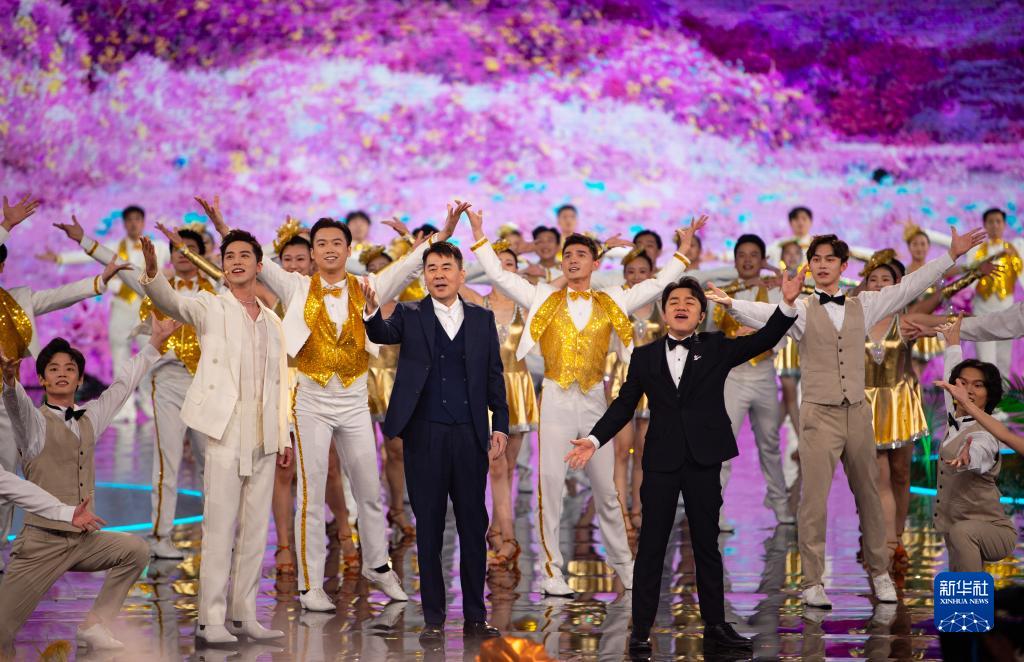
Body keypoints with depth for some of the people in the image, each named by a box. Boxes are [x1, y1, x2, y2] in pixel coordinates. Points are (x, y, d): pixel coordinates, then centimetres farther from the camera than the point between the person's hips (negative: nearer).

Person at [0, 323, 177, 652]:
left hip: (82, 541, 6)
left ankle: (94, 625, 4)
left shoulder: (90, 418, 12)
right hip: (41, 543, -6)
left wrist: (154, 342, 26)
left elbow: (123, 384, 22)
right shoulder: (35, 422, -6)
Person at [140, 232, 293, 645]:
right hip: (226, 430, -5)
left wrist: (284, 437, 13)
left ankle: (243, 616, 13)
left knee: (255, 530, 7)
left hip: (263, 439, 5)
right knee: (220, 526, -8)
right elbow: (172, 302, -18)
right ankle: (210, 621, -6)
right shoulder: (211, 308, 3)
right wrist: (152, 274, -38)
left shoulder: (272, 322, 17)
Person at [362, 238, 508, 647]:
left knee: (473, 526, 6)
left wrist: (500, 425, 2)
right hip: (424, 436, -1)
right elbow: (384, 334, -16)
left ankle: (475, 615, 17)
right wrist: (371, 310, -37)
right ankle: (433, 619, 11)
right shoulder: (410, 315, 4)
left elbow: (494, 376, 9)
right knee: (429, 528, 4)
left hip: (470, 435, 1)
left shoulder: (482, 319, 9)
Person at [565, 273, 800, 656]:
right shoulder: (645, 356, 7)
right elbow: (624, 405, 7)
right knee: (651, 546, 2)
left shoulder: (717, 348, 6)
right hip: (661, 460, 0)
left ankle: (716, 628, 13)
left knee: (707, 545, 8)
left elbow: (764, 340, -6)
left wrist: (787, 305, -20)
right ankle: (641, 630, 6)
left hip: (703, 460, 0)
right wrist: (594, 439, -4)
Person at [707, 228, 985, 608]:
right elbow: (766, 314, -19)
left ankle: (879, 571, 26)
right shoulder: (801, 309, -1)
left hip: (857, 413, 4)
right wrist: (731, 304, -38)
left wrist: (952, 255, 13)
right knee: (814, 500, -5)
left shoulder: (863, 306, 11)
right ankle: (812, 582, 4)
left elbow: (910, 287, 13)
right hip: (819, 415, -3)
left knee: (868, 495, 12)